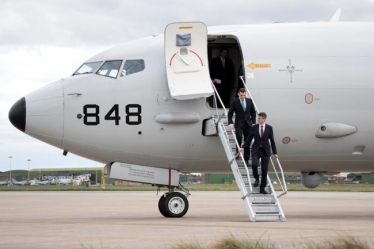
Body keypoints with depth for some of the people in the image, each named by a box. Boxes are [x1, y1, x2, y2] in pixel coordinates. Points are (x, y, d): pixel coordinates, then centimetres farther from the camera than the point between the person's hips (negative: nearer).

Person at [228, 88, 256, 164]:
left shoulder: (249, 101, 6)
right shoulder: (234, 102, -3)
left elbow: (253, 112, 12)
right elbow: (230, 113, 0)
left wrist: (253, 122, 4)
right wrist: (230, 123, -12)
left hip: (248, 124, 3)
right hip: (239, 124, -3)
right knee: (239, 137, -24)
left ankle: (246, 159, 8)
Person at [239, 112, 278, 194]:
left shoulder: (269, 128, 0)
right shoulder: (254, 127, 0)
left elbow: (272, 140, 4)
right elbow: (249, 138, 6)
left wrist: (275, 152, 4)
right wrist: (243, 147, -5)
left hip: (265, 151, 0)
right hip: (256, 150, 0)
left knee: (264, 170, 1)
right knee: (254, 164, -24)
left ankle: (262, 188, 10)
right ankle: (256, 179, 5)